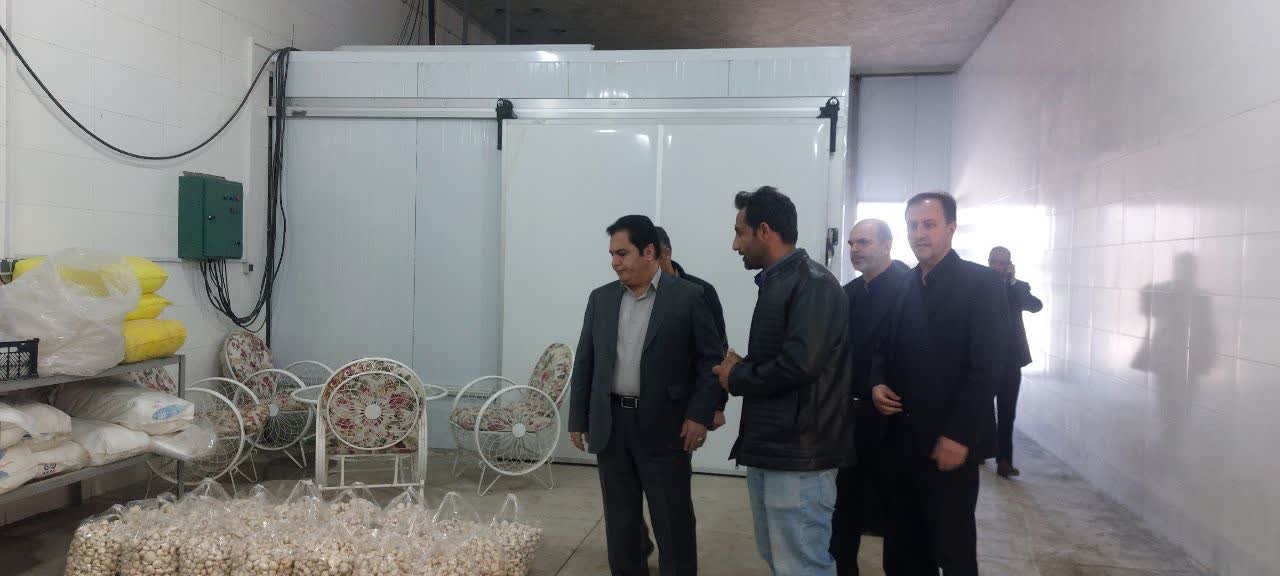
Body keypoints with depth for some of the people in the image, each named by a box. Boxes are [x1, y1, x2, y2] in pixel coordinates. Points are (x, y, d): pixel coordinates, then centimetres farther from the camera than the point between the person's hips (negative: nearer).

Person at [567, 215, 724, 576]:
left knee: (673, 523, 3)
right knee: (620, 520, 13)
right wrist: (577, 419, 8)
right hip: (610, 424, 4)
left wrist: (700, 415, -12)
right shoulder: (601, 298, 8)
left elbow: (711, 359, -4)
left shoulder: (687, 297, -4)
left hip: (664, 425, -4)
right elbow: (584, 363, 10)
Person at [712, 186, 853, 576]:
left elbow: (800, 363, -26)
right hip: (767, 448, 10)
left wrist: (736, 377, -12)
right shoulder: (774, 283, 14)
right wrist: (741, 366, -2)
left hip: (798, 457, -9)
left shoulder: (813, 283, -15)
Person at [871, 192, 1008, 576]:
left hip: (948, 441, -5)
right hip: (901, 437, 6)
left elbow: (987, 367, -14)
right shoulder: (903, 285, 11)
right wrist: (878, 384, -4)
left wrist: (958, 436, -18)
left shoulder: (982, 283, -8)